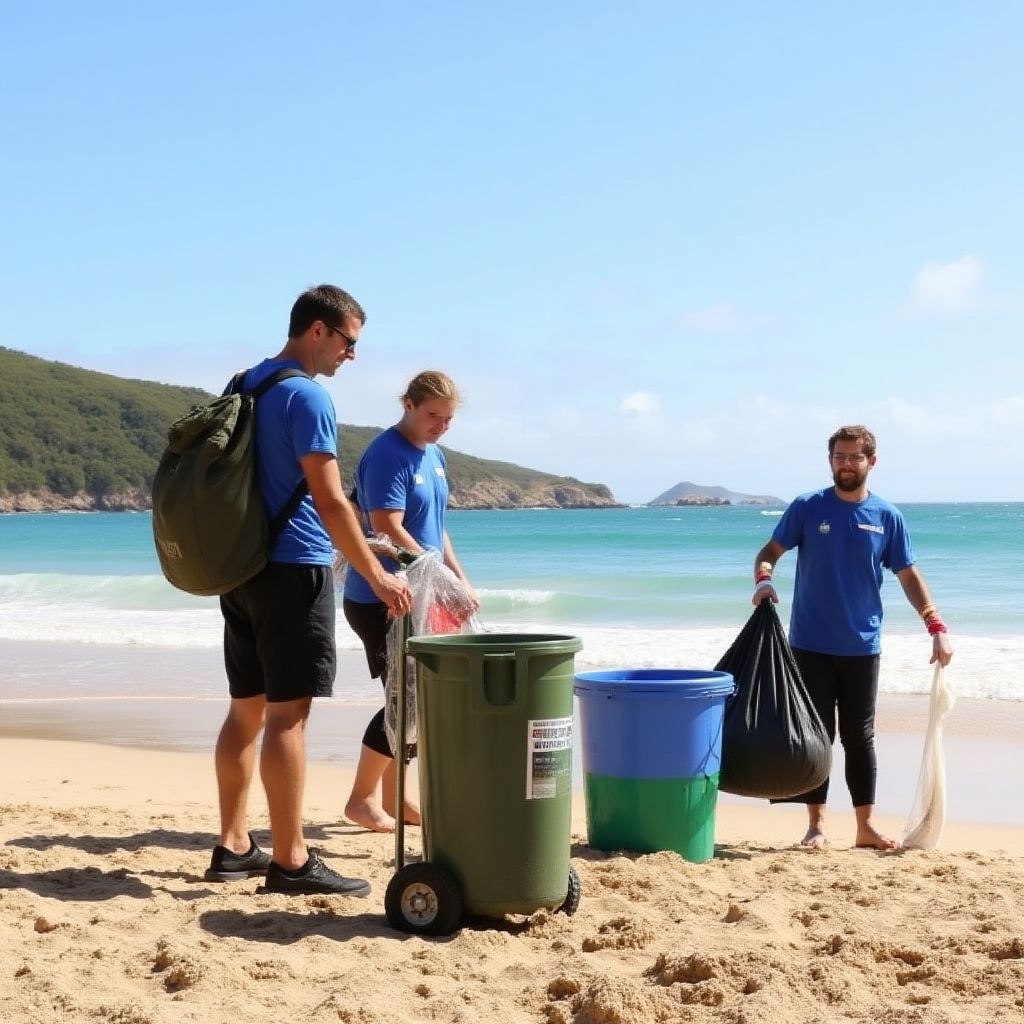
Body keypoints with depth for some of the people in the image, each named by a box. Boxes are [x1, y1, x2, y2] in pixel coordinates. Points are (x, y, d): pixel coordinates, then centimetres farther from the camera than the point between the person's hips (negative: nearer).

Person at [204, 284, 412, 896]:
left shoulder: (244, 385, 15)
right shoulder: (307, 396, -13)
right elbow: (330, 502, -17)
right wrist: (378, 577, -12)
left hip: (241, 568, 9)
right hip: (293, 570, -9)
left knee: (247, 709, 12)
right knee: (288, 714, -6)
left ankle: (234, 848, 19)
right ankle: (291, 862, -2)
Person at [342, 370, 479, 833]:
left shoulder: (434, 456, 12)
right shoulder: (387, 454, -16)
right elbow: (388, 530, -23)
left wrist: (461, 580, 11)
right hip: (379, 599, -9)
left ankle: (392, 797, 21)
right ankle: (361, 798, 6)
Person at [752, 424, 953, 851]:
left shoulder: (887, 516, 2)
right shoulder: (807, 507, -2)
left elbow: (909, 576, 5)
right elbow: (770, 551, 2)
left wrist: (936, 627, -5)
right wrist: (763, 580, -20)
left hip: (862, 648, 1)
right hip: (811, 646, -1)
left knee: (860, 737, 8)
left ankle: (865, 826, 16)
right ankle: (816, 823, 13)